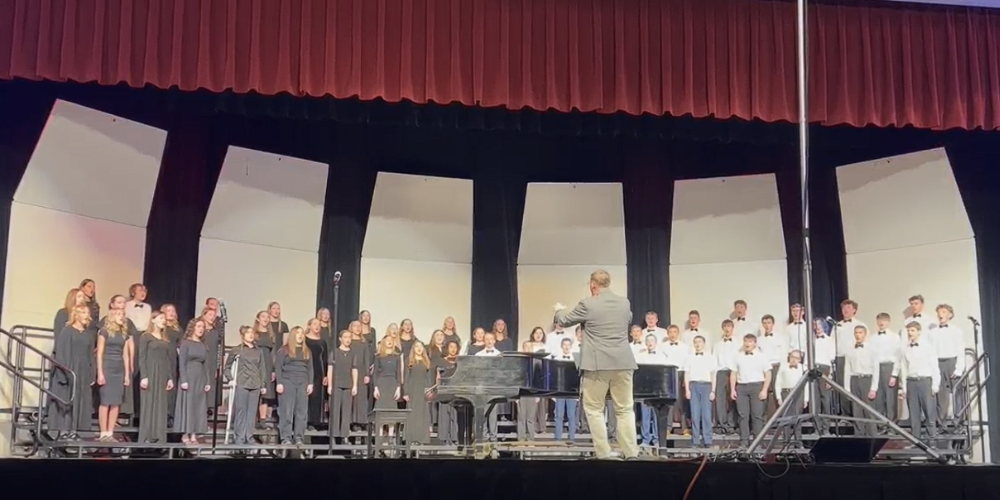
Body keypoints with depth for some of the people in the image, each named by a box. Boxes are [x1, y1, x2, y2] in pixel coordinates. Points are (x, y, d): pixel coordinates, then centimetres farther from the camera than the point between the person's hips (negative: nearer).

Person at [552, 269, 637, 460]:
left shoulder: (588, 304, -8)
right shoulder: (625, 303, 6)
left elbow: (564, 321, 5)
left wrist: (559, 310, 29)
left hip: (598, 364, -4)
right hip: (623, 363, 4)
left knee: (594, 409, 6)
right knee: (625, 409, 9)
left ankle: (603, 454, 3)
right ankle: (631, 453, 5)